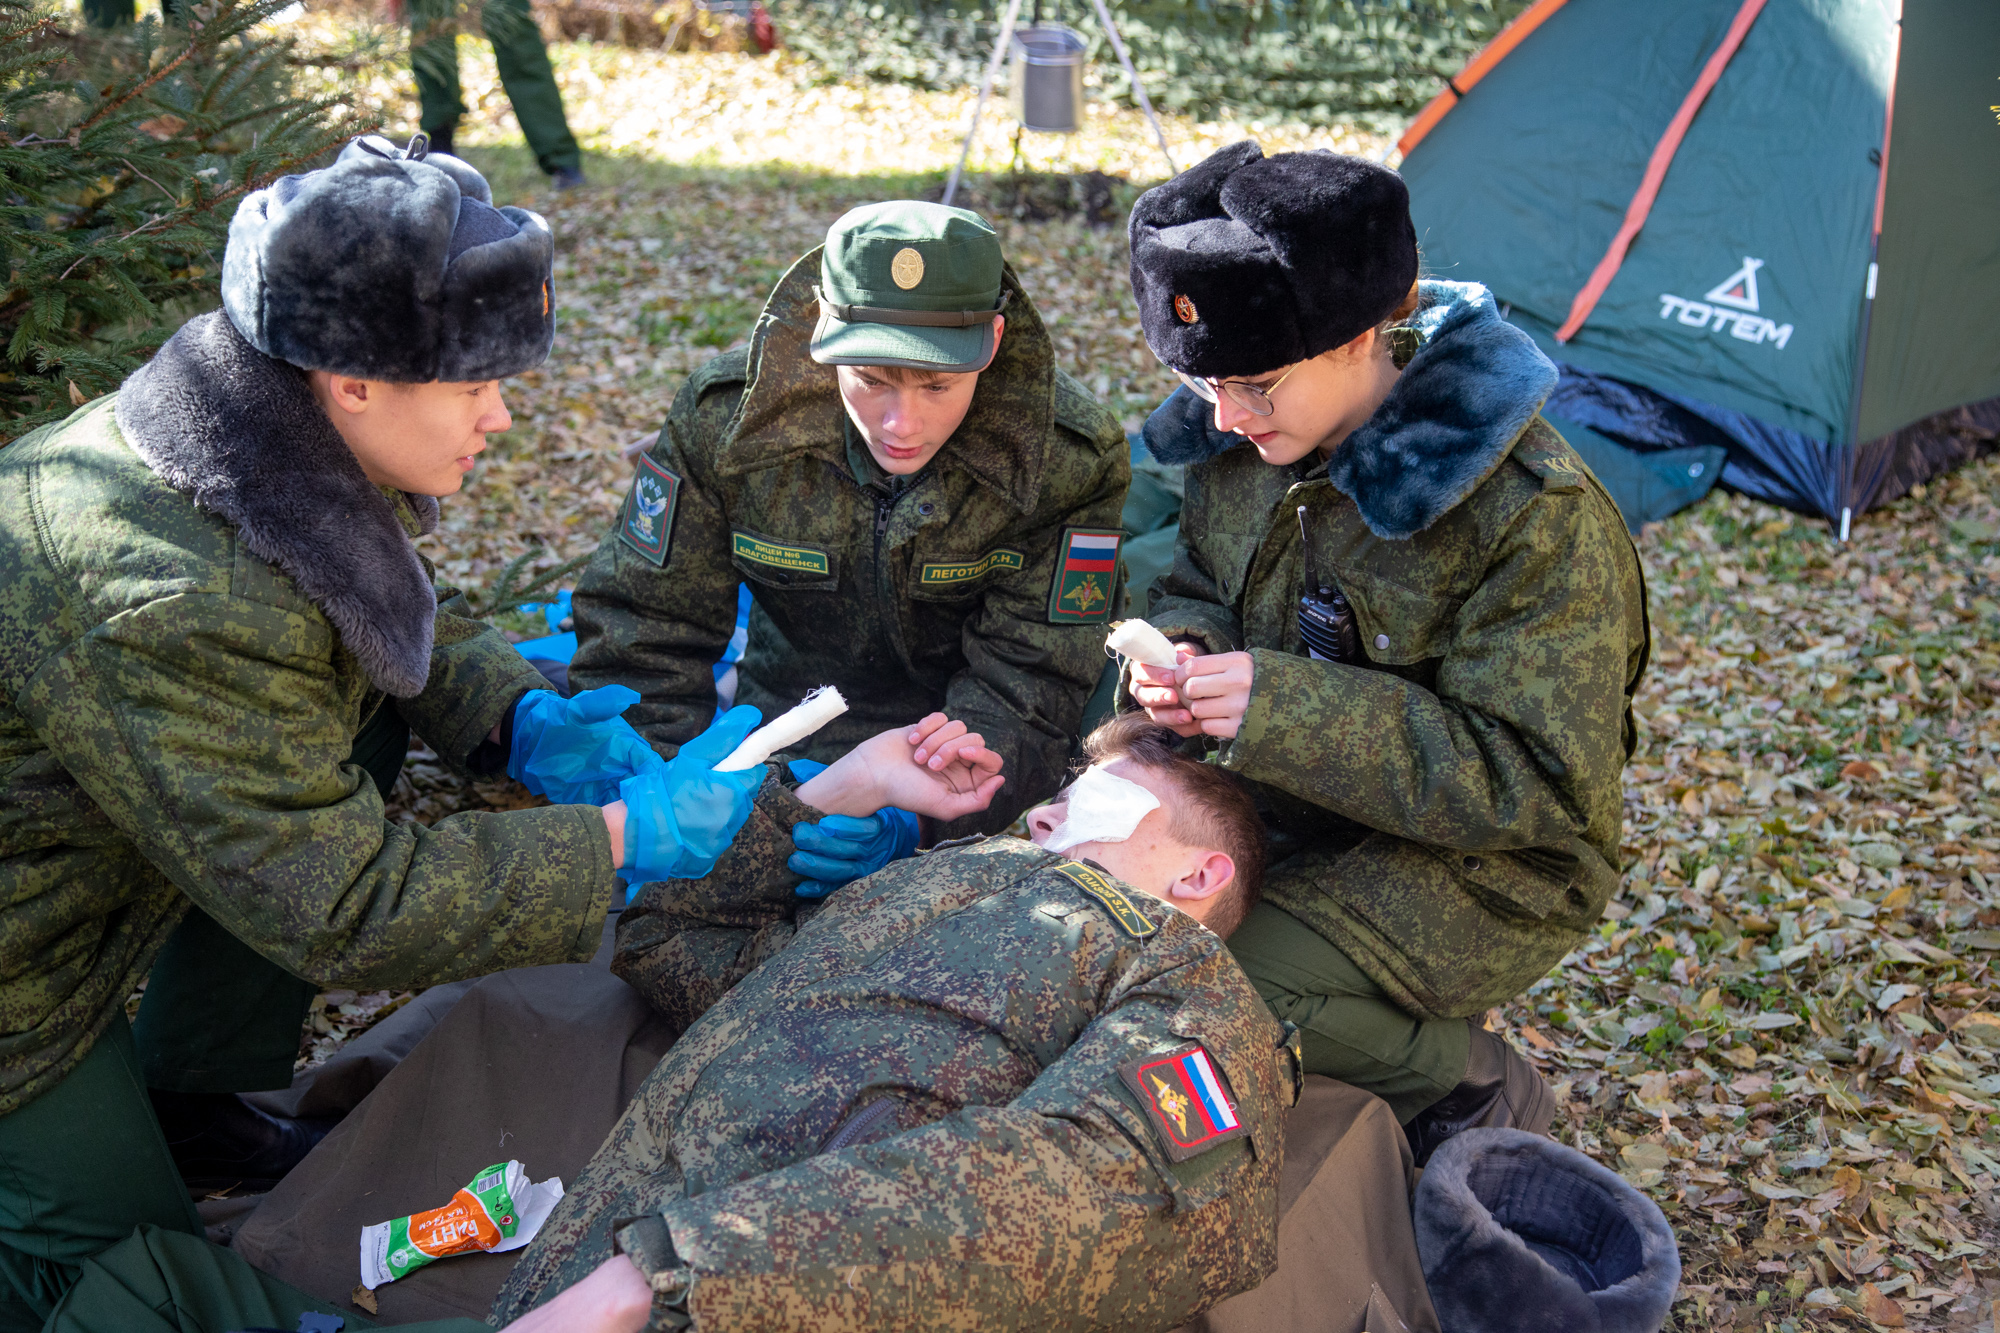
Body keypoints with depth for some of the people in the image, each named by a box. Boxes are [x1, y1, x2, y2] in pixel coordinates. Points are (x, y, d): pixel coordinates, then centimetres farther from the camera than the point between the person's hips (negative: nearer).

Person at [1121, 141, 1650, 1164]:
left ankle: (1475, 1091, 1)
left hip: (1479, 868, -7)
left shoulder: (1538, 515, -26)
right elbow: (1198, 590, 13)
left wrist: (1284, 708, -35)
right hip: (1288, 812, 8)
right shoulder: (1242, 440, -5)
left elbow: (1536, 783, -27)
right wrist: (1182, 655, -14)